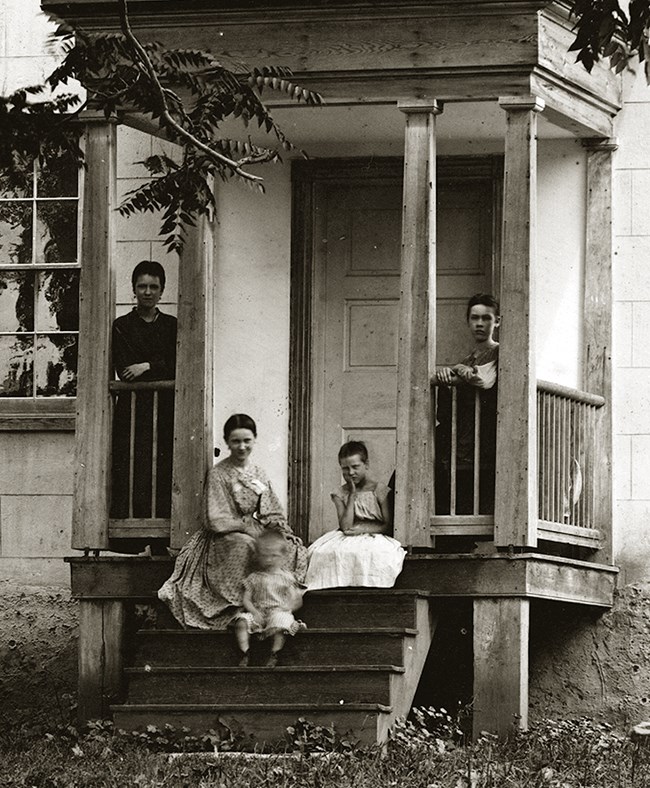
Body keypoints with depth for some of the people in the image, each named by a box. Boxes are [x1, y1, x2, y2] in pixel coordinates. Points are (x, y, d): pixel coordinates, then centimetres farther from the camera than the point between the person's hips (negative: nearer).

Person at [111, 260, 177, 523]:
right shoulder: (122, 326, 9)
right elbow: (124, 371, -2)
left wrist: (147, 367, -7)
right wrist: (162, 371, -6)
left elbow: (180, 367, 5)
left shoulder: (172, 326, 16)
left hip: (164, 412, 2)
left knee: (164, 479, -6)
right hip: (132, 410, -2)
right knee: (129, 480, -10)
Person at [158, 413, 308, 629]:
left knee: (294, 549, -23)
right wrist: (249, 527, -16)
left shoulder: (259, 474, 16)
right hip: (226, 538, -5)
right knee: (245, 546, -40)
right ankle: (242, 612, -38)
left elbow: (274, 513, 16)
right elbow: (217, 521, -9)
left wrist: (282, 530, -5)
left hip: (260, 533, 5)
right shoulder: (218, 474, -2)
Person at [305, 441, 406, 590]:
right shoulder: (340, 495, 11)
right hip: (348, 539, 2)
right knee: (323, 552, -27)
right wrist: (352, 495, -3)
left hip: (374, 538, -2)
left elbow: (389, 526, -1)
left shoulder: (380, 491, 3)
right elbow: (345, 526, -4)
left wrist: (364, 528, -12)